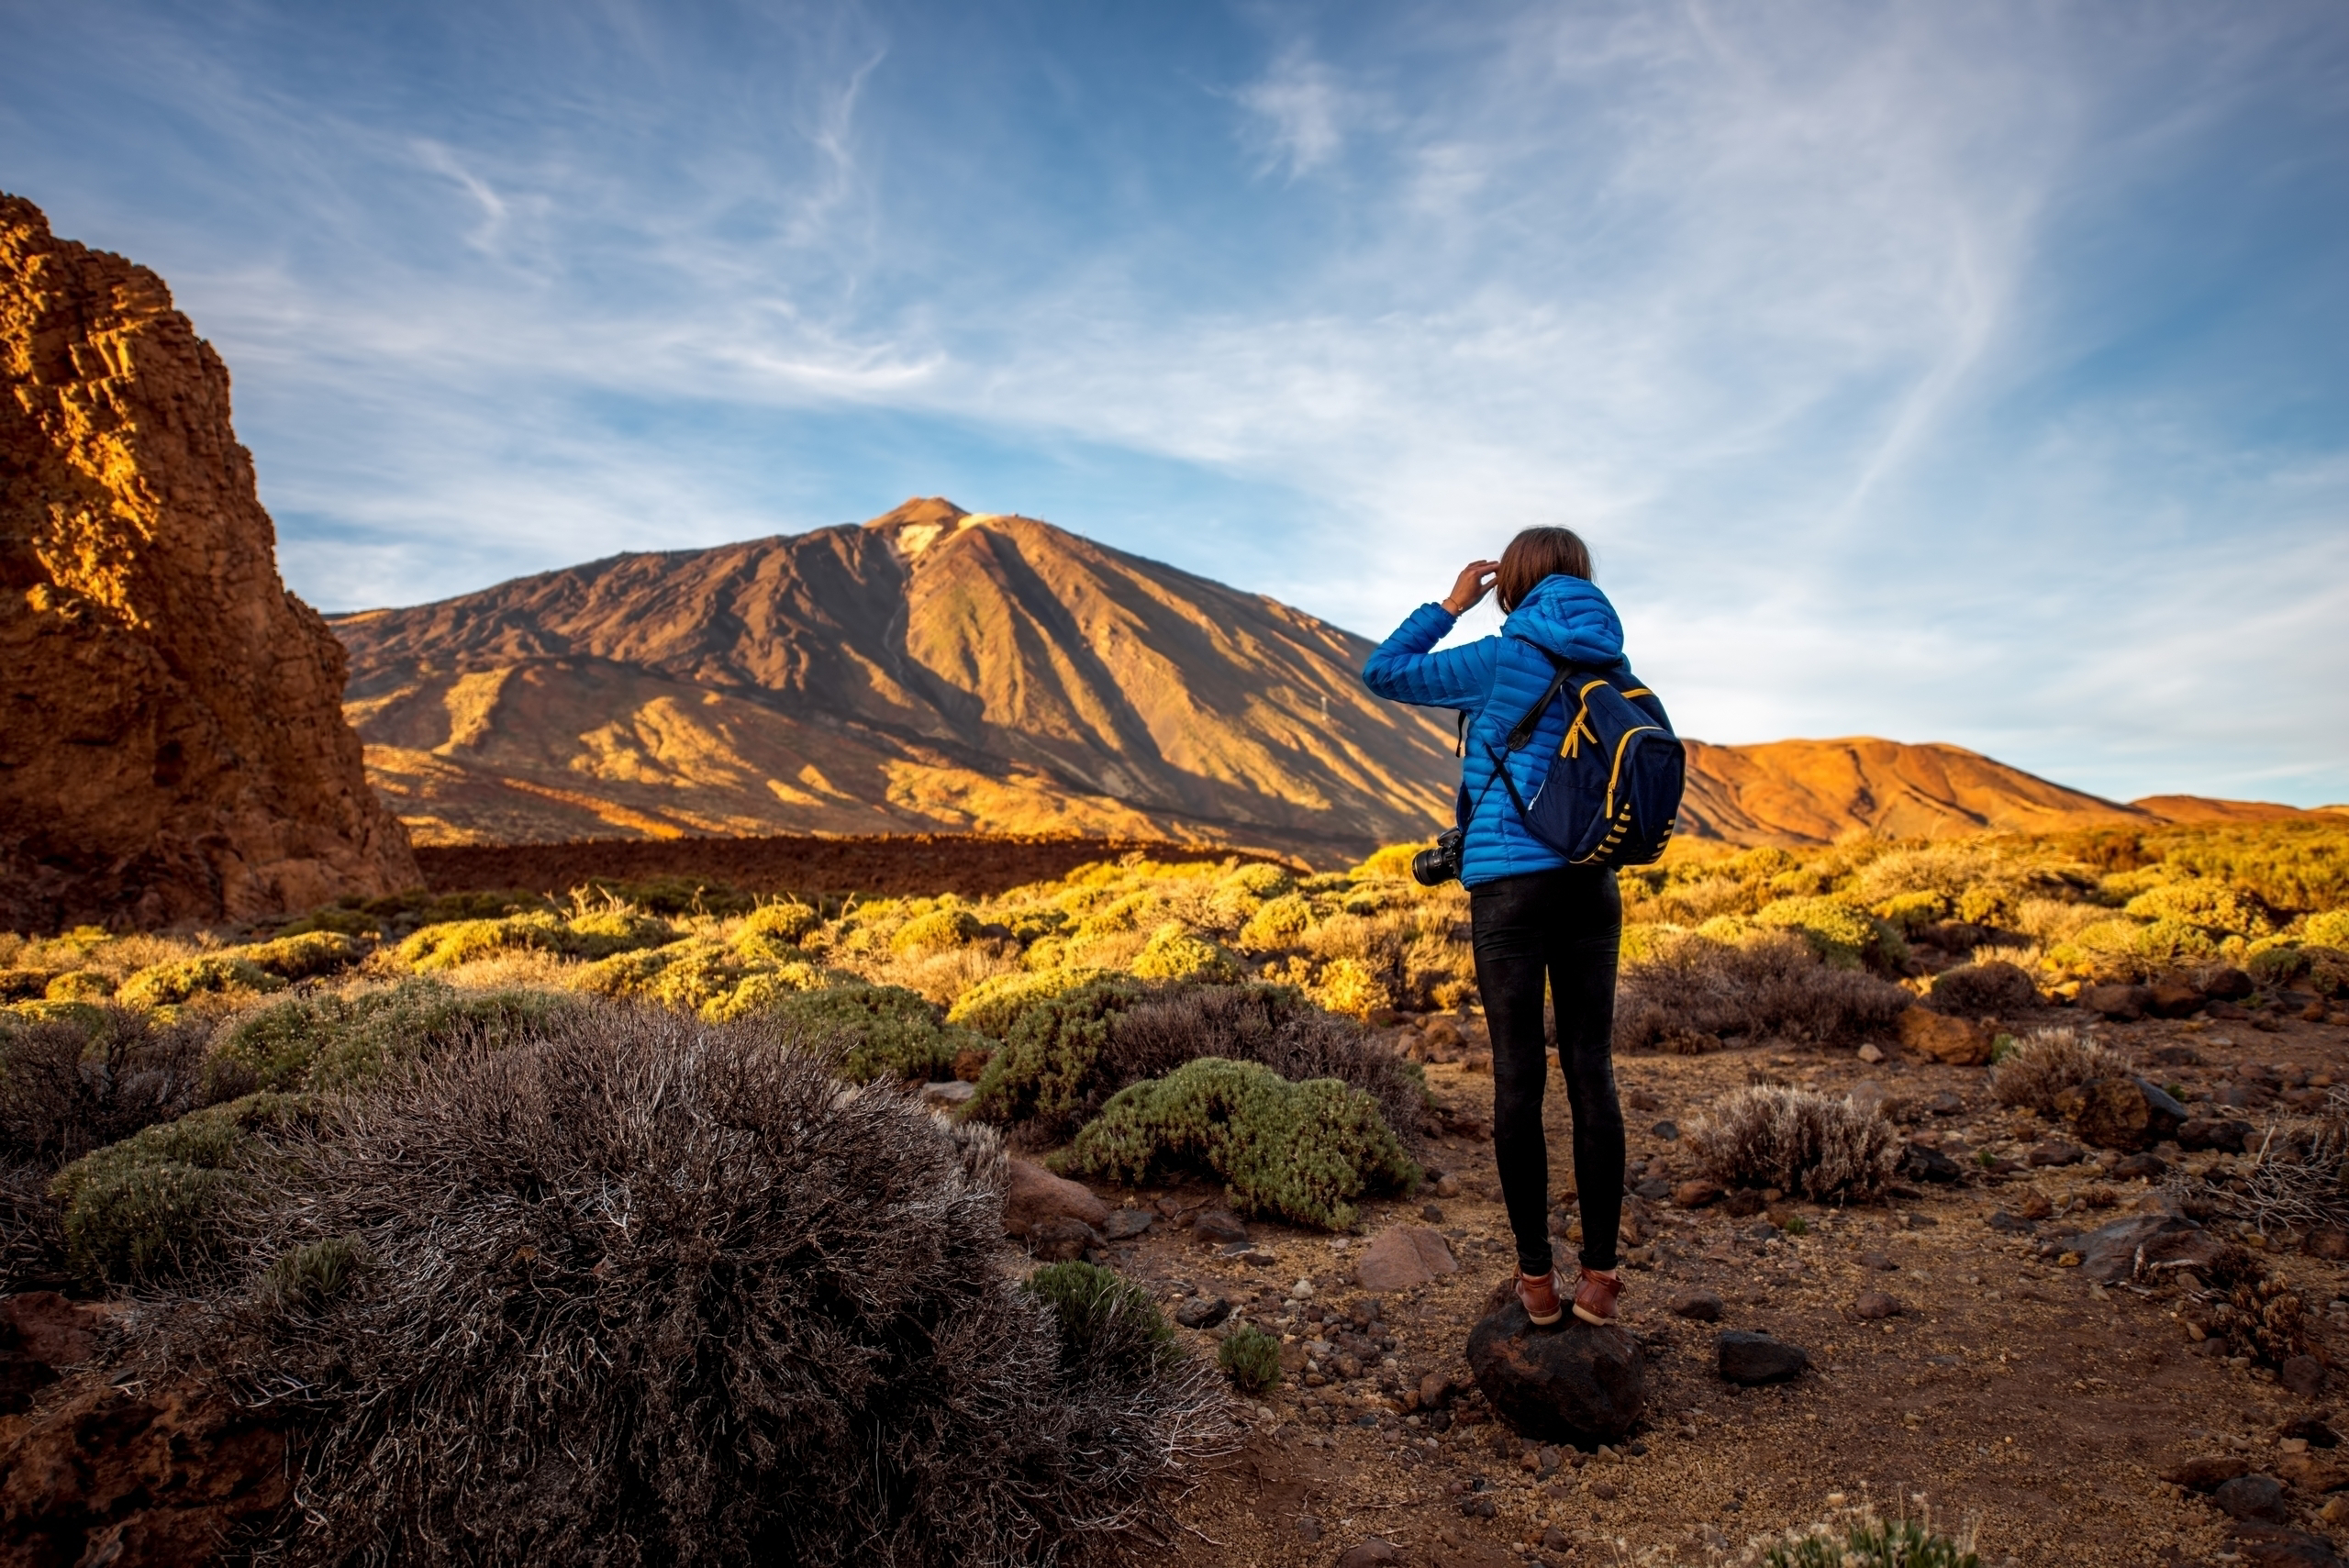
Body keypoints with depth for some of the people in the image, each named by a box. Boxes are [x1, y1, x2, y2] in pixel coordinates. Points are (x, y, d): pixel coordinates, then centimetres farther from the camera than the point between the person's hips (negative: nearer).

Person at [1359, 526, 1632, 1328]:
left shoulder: (1502, 660, -5)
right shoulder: (1613, 669, 9)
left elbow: (1382, 672, 3)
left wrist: (1450, 606, 10)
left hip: (1510, 886, -4)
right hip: (1591, 887, 4)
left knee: (1519, 1077, 3)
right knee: (1591, 1074, 7)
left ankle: (1538, 1278, 10)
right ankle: (1599, 1277, 11)